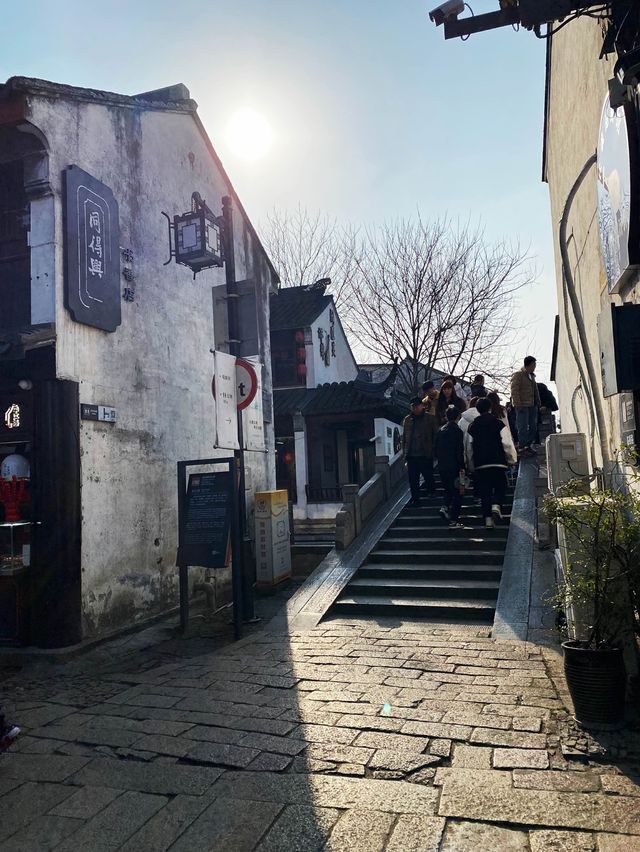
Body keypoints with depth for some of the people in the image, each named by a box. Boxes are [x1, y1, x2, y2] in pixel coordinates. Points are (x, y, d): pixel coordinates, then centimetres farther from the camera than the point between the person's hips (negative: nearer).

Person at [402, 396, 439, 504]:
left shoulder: (430, 419, 0)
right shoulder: (407, 420, 10)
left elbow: (435, 436, -1)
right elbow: (404, 438, 15)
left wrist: (433, 450, -8)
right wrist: (405, 453, 10)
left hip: (426, 455, -3)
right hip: (411, 455, 3)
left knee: (428, 476, 6)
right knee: (413, 478, 5)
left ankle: (431, 491, 32)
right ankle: (415, 498, 15)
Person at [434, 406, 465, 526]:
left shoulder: (441, 430, 6)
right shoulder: (457, 431, -11)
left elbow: (435, 450, 10)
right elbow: (460, 452, -15)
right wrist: (462, 467, -11)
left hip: (442, 467, 6)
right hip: (454, 467, -6)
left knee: (448, 490, 23)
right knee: (457, 493, 2)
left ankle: (446, 507, 2)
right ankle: (453, 519, -1)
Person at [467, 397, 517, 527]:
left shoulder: (472, 427, 7)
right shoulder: (499, 424, -2)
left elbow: (470, 448, 10)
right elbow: (507, 444, -4)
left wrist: (472, 465, 18)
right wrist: (512, 459, 9)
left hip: (479, 464, 2)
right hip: (498, 462, -2)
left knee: (484, 492, 6)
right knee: (500, 487, 12)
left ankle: (488, 518, 4)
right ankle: (496, 505, -14)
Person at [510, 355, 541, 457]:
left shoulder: (531, 375, 18)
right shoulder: (518, 375, -9)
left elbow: (535, 390, 25)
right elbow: (514, 391, -15)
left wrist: (538, 402, 17)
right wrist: (518, 404, -20)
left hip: (532, 405, 9)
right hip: (522, 406, -9)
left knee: (533, 426, 10)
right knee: (523, 427, -8)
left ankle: (528, 446, 20)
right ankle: (521, 448, -4)